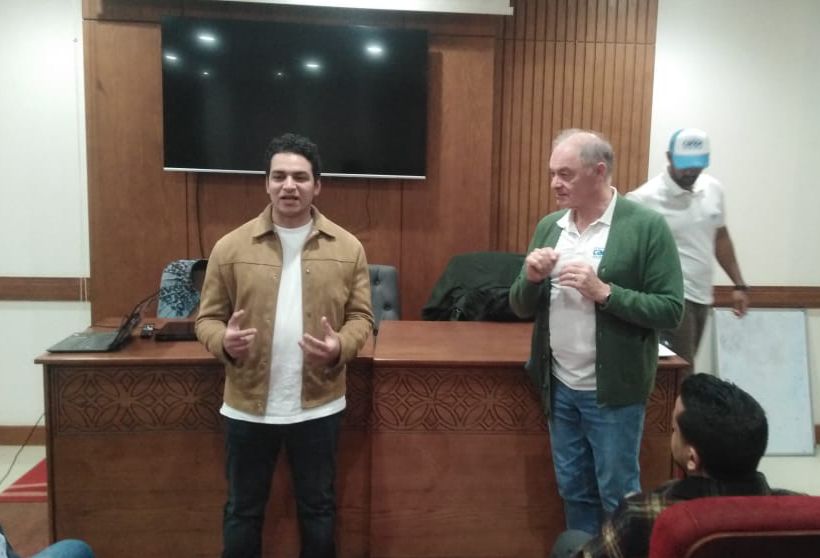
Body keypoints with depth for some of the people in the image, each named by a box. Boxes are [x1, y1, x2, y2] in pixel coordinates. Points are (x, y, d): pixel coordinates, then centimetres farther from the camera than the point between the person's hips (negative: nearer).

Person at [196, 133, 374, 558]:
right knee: (243, 509, 18)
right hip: (248, 407, 0)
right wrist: (224, 341, -21)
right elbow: (208, 317, 1)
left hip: (318, 406, 0)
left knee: (317, 507, 19)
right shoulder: (231, 247, -4)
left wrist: (340, 347, -20)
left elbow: (361, 316, 1)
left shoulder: (347, 248, -3)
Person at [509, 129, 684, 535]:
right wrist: (530, 278, -13)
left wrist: (604, 292, -24)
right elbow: (521, 308, 8)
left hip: (613, 391, -5)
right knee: (573, 491, 18)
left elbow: (671, 310, -13)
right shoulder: (549, 226, 5)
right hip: (559, 387, 5)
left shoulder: (646, 226, -11)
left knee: (618, 497, 10)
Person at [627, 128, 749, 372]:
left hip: (702, 295, 7)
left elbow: (720, 237, 15)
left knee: (685, 367, 15)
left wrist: (739, 284, 15)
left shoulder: (714, 189, 5)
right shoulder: (645, 198, -15)